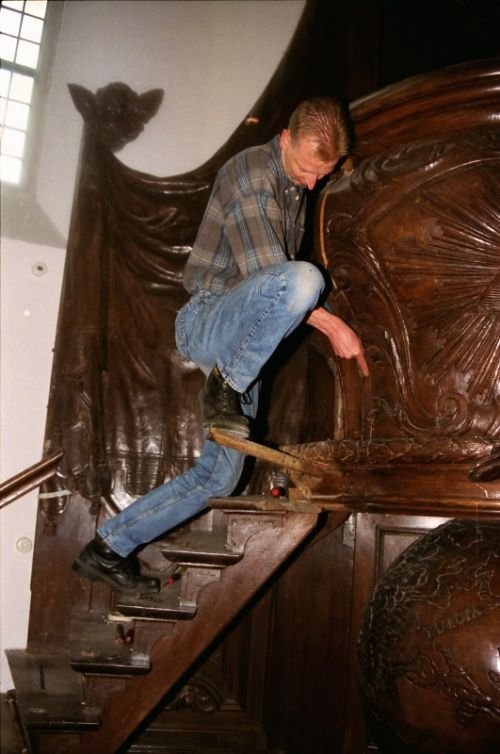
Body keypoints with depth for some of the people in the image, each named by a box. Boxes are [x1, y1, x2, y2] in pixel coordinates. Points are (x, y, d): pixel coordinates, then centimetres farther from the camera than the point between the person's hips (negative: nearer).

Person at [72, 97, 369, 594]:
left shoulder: (297, 187, 16)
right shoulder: (249, 172, -12)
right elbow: (264, 273, -21)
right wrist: (331, 325, -19)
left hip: (242, 343, 9)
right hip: (207, 320, -8)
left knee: (220, 474, 4)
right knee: (304, 279, -38)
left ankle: (108, 549, 13)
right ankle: (224, 389, -20)